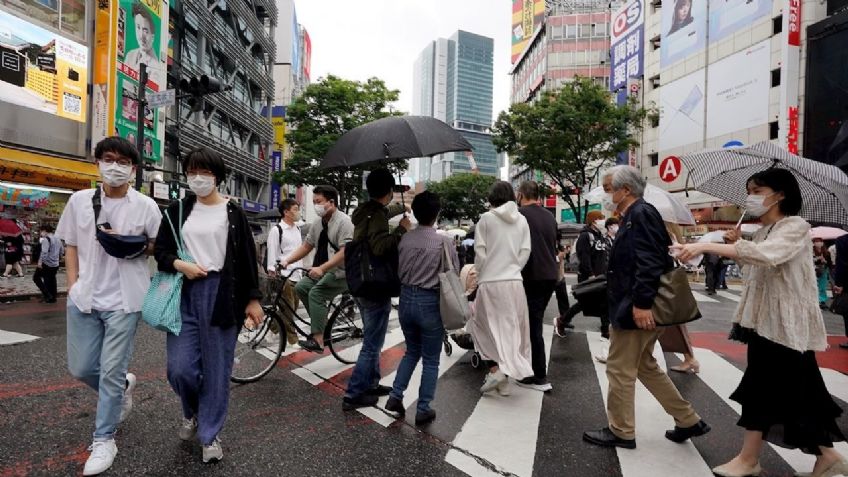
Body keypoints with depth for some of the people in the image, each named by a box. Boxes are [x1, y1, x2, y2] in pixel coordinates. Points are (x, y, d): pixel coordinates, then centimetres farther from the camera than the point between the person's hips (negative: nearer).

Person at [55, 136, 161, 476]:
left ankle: (104, 440, 20)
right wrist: (73, 284, 3)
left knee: (111, 372, 2)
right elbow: (71, 245, 11)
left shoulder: (146, 206, -6)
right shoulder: (79, 200, 3)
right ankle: (123, 386, 43)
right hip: (83, 298, 4)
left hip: (124, 300, -4)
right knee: (80, 368, 13)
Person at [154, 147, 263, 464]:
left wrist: (253, 299, -1)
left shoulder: (233, 214, 2)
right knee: (180, 367, -1)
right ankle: (192, 411, 32)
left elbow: (247, 259, 2)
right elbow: (161, 251, 9)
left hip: (221, 294, -2)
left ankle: (210, 434, 22)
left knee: (217, 368, 4)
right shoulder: (177, 210, 8)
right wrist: (180, 265, -12)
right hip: (184, 293, 2)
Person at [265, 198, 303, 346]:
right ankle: (292, 339, 6)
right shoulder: (276, 230, -9)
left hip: (297, 275, 8)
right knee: (287, 311, -3)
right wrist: (272, 274, -12)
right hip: (284, 276, -8)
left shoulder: (297, 229, 15)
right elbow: (272, 255, -10)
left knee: (293, 308, 14)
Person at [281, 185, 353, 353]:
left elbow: (345, 252, -25)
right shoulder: (317, 223, 8)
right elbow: (306, 247, 14)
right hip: (323, 271, 8)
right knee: (301, 287, -6)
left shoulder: (343, 222, -16)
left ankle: (318, 340, -19)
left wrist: (322, 268, -31)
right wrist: (287, 261, 2)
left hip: (342, 272, -8)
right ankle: (321, 325, 5)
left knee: (315, 293, -23)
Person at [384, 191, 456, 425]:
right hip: (430, 302, -4)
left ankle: (395, 396, 22)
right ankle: (423, 409, 19)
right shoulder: (444, 242, -14)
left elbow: (398, 270, 5)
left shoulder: (405, 239, -3)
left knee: (412, 351, 25)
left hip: (406, 299, 5)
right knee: (430, 360, 11)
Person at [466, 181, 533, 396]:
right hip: (514, 281, 4)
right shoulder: (521, 220, 6)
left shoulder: (486, 218, -5)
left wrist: (479, 275, 7)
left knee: (483, 325, 12)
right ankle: (504, 381, 18)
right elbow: (525, 251, 4)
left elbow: (480, 252, -6)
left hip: (491, 282, -4)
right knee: (510, 328, 12)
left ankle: (495, 369, -2)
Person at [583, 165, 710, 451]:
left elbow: (649, 263, -24)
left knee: (620, 370, 2)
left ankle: (621, 432, 18)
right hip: (633, 307, 10)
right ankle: (688, 421, 30)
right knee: (645, 366, 20)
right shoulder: (634, 216, 16)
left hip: (636, 309, -10)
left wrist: (641, 304, -27)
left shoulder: (641, 214, -14)